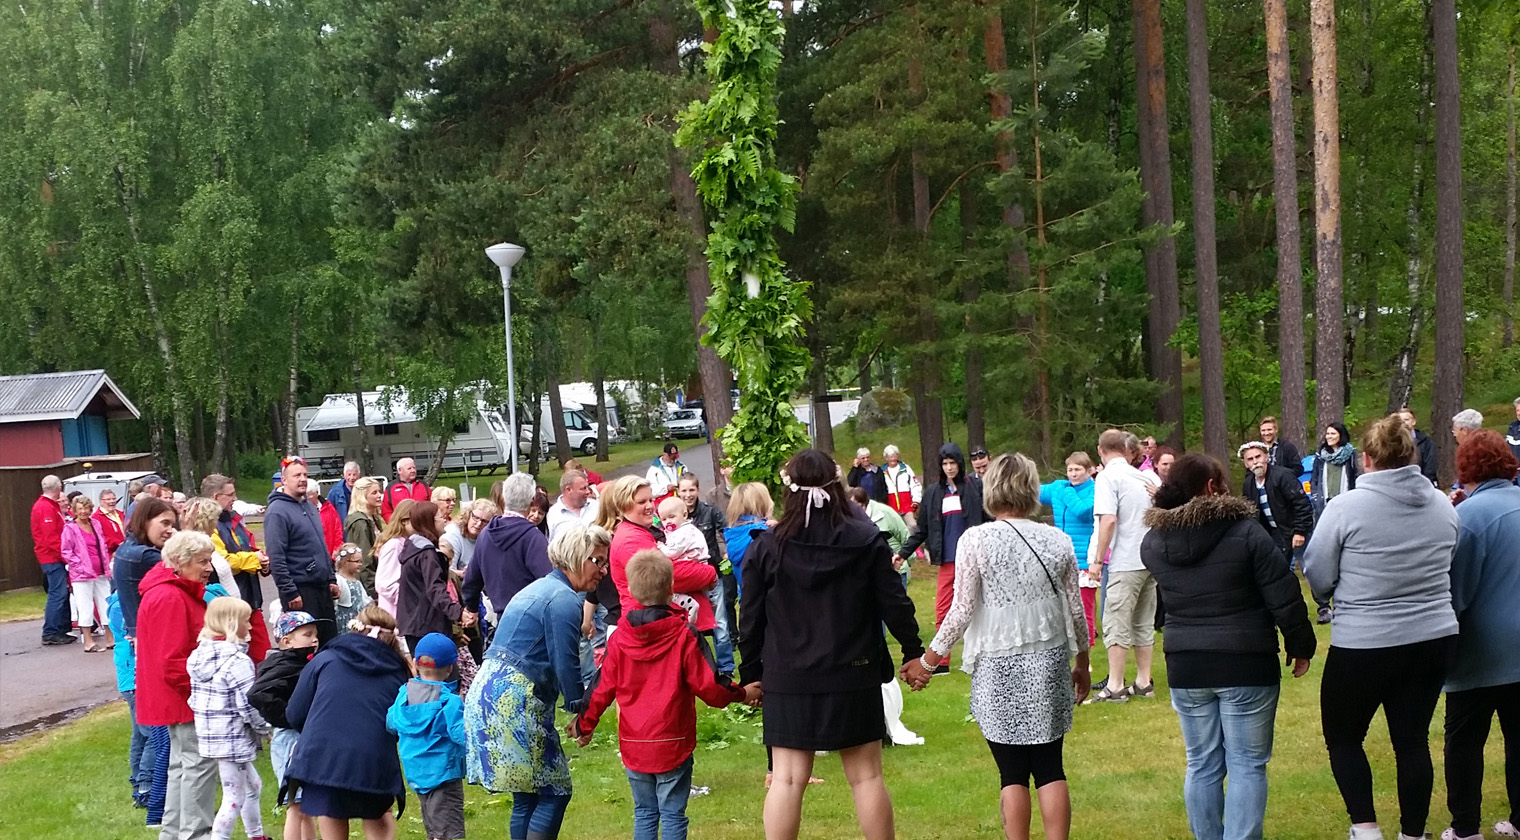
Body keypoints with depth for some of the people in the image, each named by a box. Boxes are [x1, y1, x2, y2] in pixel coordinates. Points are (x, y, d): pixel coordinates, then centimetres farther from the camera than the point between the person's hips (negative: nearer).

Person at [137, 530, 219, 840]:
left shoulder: (182, 593, 14)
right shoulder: (168, 599, -21)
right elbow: (172, 663, -24)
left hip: (179, 696, 11)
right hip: (183, 697, -11)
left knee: (182, 762, 17)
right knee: (200, 761, -8)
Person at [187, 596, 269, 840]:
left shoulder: (200, 655, 6)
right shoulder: (237, 661, -19)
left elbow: (195, 698, 12)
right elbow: (249, 705, -22)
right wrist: (264, 728, -5)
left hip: (209, 735, 9)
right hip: (234, 739, -9)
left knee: (253, 785, 25)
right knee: (234, 797, -1)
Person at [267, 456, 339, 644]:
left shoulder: (310, 507, 15)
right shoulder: (277, 512, -12)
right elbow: (276, 558, -18)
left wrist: (331, 579, 18)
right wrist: (290, 592, -20)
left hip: (322, 587, 8)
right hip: (300, 590, -8)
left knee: (330, 641, 12)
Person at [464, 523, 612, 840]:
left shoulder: (539, 588, 20)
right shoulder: (565, 600, -11)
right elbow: (566, 665, -12)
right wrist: (580, 707, 3)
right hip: (513, 703, -10)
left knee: (527, 797, 14)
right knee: (554, 793, -4)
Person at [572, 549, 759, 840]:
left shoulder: (620, 640, -1)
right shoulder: (684, 635, -12)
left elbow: (602, 689, 4)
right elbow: (707, 686, -11)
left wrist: (584, 725, 19)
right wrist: (741, 694, 6)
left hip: (633, 746, 4)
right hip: (673, 743, -3)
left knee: (644, 812, 15)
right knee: (673, 814, 1)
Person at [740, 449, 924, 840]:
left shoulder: (766, 548, -4)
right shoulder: (866, 541, -4)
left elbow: (751, 620, 0)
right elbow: (894, 604, -1)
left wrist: (750, 673, 12)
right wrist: (912, 652, 13)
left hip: (788, 680, 0)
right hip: (854, 676, 0)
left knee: (787, 779, 3)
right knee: (866, 776, 9)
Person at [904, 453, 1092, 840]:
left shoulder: (976, 540, -8)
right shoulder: (1058, 541, 2)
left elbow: (962, 610, -9)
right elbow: (1076, 611, 7)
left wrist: (928, 661, 0)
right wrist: (1082, 663, 21)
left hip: (999, 668, -2)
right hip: (1050, 663, 3)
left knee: (1012, 772, 4)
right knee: (1050, 768, 8)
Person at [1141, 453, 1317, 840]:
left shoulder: (1153, 542, 1)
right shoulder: (1245, 531, -12)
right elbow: (1283, 597, -10)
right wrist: (1301, 645, 3)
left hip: (1186, 665, 4)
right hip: (1245, 663, -4)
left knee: (1202, 764, 13)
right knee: (1247, 765, 3)